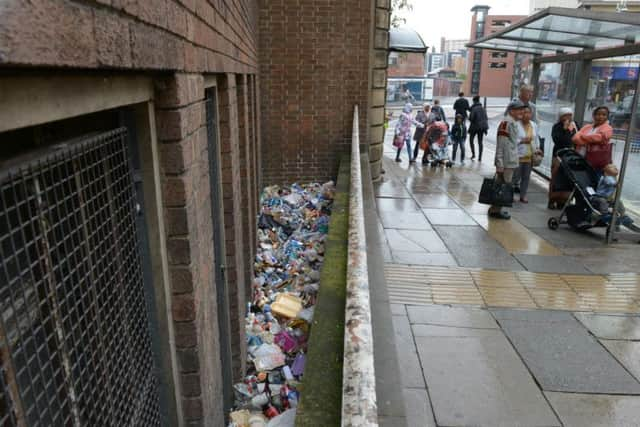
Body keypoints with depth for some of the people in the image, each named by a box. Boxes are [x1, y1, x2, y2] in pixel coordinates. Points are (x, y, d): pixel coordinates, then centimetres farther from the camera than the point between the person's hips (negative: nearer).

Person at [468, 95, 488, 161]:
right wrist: (486, 128, 13)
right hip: (482, 127, 5)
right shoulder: (482, 108, 5)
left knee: (471, 140, 12)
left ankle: (473, 154, 1)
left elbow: (471, 118, -17)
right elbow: (486, 118, 8)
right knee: (480, 142, 9)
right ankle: (480, 157, 8)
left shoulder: (474, 108, -13)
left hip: (475, 126, -5)